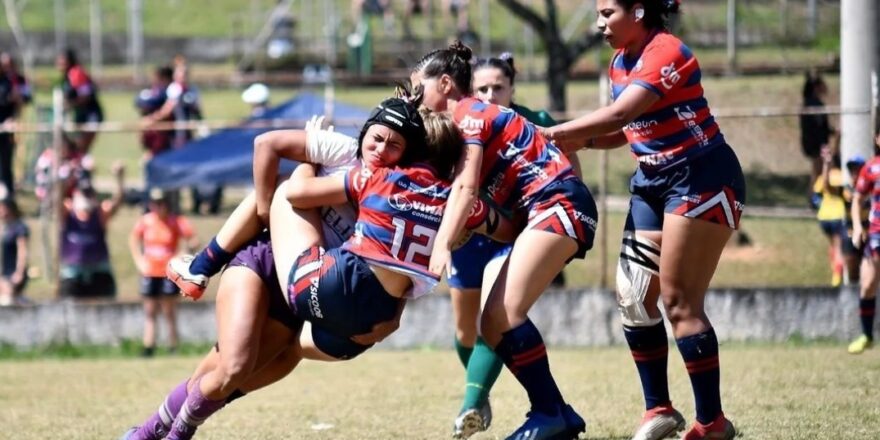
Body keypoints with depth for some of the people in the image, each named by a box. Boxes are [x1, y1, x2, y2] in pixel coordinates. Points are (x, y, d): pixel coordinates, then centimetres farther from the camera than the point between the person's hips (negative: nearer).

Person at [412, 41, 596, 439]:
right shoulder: (471, 117, 22)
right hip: (543, 212, 10)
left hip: (560, 202, -10)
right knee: (493, 324, 3)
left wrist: (442, 247, -30)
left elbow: (465, 188, -20)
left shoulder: (469, 113, -6)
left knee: (504, 314, -21)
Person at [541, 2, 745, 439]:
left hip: (702, 177, -9)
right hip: (653, 180, 9)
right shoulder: (621, 61, 8)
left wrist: (550, 134, -26)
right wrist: (580, 140, -6)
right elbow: (625, 129, 12)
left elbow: (619, 115, -29)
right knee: (633, 295, 4)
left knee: (679, 300, -9)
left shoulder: (666, 53, -20)